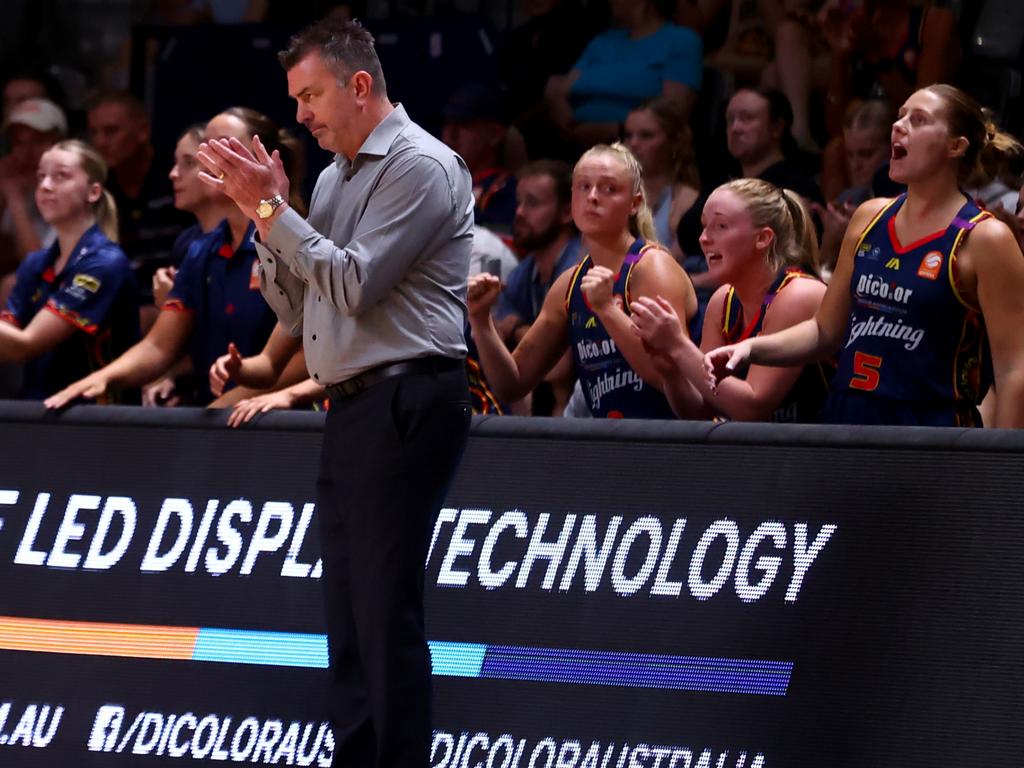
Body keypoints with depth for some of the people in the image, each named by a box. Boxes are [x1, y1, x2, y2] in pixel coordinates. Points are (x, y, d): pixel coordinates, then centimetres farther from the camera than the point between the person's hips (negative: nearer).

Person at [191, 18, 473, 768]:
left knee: (388, 608, -11)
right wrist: (264, 208, 7)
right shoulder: (335, 179, 18)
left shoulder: (421, 166, -9)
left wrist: (270, 208, -12)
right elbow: (294, 308, 19)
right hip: (351, 409, 9)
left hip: (405, 404, -9)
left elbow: (355, 285, -17)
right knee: (350, 612, 9)